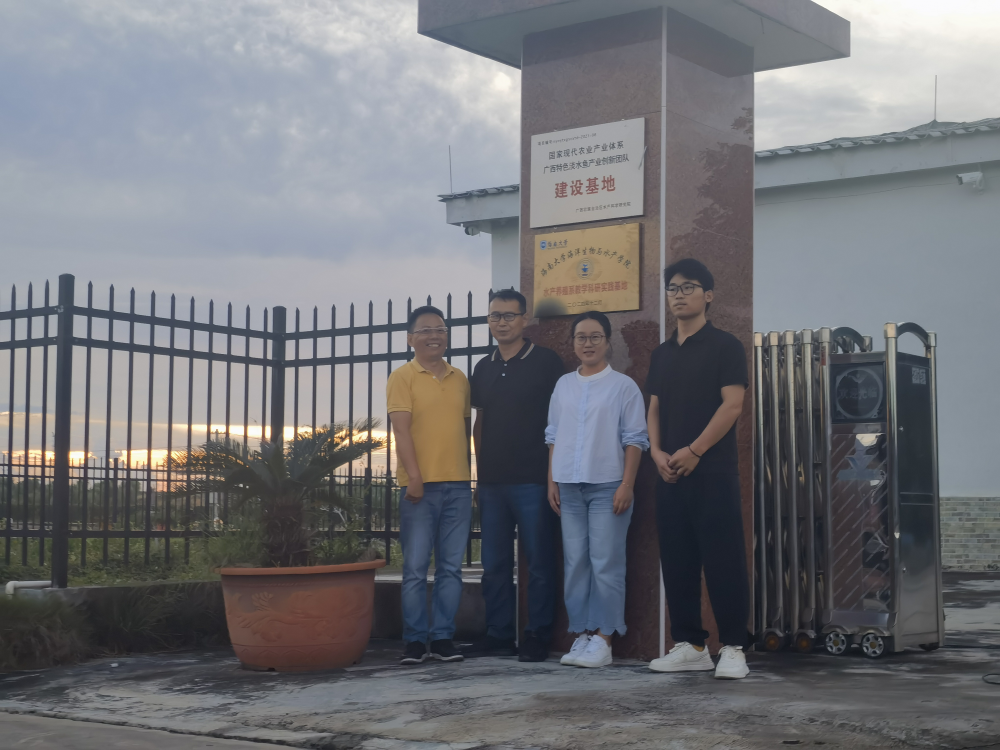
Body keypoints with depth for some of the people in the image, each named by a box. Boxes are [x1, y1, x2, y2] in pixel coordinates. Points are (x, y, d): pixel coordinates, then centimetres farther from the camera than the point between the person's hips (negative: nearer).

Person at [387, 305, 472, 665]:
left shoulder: (460, 379, 14)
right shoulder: (402, 377, 0)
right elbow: (401, 429, -8)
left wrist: (466, 472, 15)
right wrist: (414, 476, -15)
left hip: (458, 486, 4)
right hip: (421, 486, -4)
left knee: (451, 567, 5)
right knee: (415, 567, -2)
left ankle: (443, 638, 11)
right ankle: (414, 641, 5)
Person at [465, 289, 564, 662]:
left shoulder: (546, 362, -2)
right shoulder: (484, 368, 14)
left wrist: (554, 475, -7)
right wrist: (479, 472, 14)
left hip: (532, 480, -6)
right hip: (492, 481, 6)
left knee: (539, 561, 0)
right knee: (494, 563, 9)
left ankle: (537, 636, 8)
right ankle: (499, 635, 18)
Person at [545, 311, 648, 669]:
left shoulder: (623, 386, 0)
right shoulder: (563, 385, 13)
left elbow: (634, 439, -3)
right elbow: (553, 436, 16)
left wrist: (627, 485, -10)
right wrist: (552, 480, 9)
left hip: (607, 486, -4)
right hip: (570, 487, 5)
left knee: (605, 563, -4)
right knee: (575, 563, 5)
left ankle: (603, 639, 0)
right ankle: (581, 635, 12)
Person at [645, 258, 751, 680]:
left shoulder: (724, 346, -2)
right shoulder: (661, 354, 17)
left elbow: (732, 404, -10)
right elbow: (654, 409, 16)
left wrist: (694, 451, -15)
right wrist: (657, 452, -2)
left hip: (712, 471, -6)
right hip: (670, 474, 6)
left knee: (723, 560, -6)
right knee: (676, 560, 7)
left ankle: (733, 648, -1)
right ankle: (689, 645, 14)